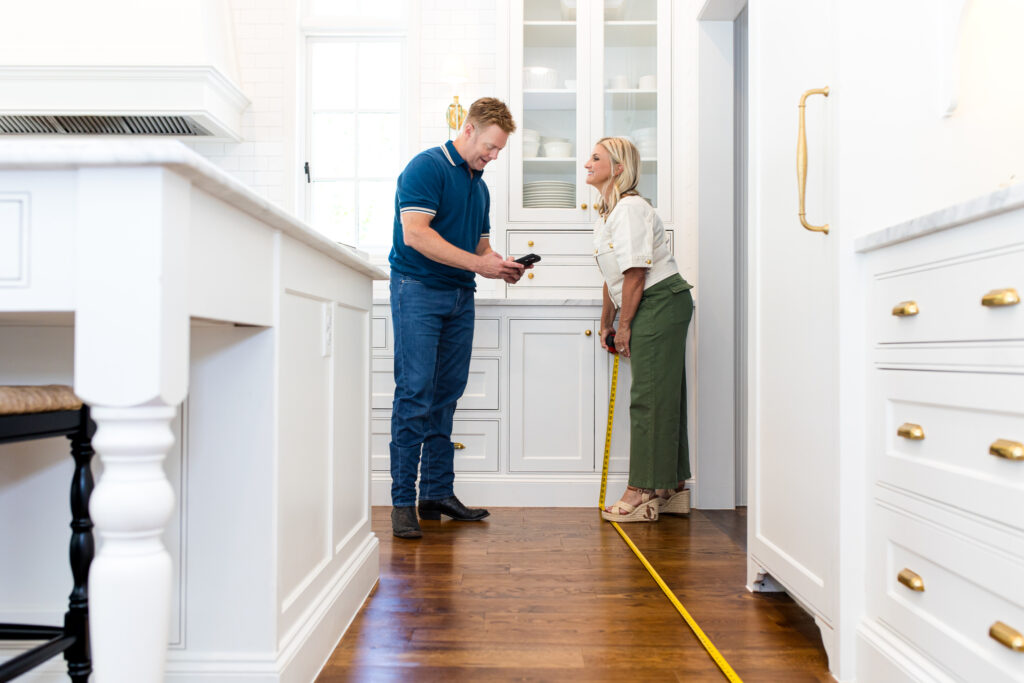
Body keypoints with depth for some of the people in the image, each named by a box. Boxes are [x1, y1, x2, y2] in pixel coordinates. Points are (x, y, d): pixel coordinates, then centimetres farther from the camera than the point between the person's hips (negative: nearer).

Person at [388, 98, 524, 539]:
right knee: (414, 394, -9)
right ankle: (403, 501, -3)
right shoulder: (426, 167, -5)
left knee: (445, 397, 8)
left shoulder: (479, 185, 20)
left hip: (460, 296, 8)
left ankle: (438, 493, 15)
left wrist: (501, 266, 3)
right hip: (418, 289, -7)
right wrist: (478, 263, -18)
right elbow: (414, 234, -17)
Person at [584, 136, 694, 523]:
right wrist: (606, 324, 22)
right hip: (647, 308, 10)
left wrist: (624, 325, -13)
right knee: (662, 396, 11)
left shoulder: (629, 207, -13)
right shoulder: (608, 211, 19)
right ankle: (672, 489, 20)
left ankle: (644, 492, -1)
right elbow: (613, 277, 22)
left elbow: (635, 272, -18)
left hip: (661, 300, -10)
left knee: (651, 397, -7)